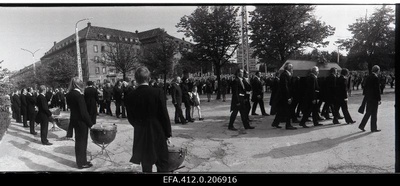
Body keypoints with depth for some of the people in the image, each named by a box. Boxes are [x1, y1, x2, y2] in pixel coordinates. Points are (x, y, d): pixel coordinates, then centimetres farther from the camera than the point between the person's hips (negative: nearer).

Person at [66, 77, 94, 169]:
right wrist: (90, 123, -16)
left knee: (78, 141, 18)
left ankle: (80, 161, 31)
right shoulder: (79, 95, -21)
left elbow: (70, 106, 11)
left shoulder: (69, 94, 3)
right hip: (81, 121, -8)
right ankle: (82, 163, 15)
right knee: (82, 141, 4)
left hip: (74, 119, 8)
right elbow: (84, 112, -21)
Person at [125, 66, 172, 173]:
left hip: (141, 136, 3)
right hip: (158, 134, -2)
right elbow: (164, 115, -10)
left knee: (146, 167, 16)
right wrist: (168, 134, 1)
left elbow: (131, 119, 4)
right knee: (162, 167, 9)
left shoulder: (130, 96, -4)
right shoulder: (158, 92, -12)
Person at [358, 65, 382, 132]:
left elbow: (365, 87, 12)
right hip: (374, 98, -7)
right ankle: (373, 128, 12)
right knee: (374, 114, 3)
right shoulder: (376, 78, -15)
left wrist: (365, 95, 18)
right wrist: (379, 99, -11)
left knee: (368, 112, 15)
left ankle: (362, 125, 12)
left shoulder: (368, 77, 7)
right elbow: (377, 90, -16)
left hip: (368, 97, 7)